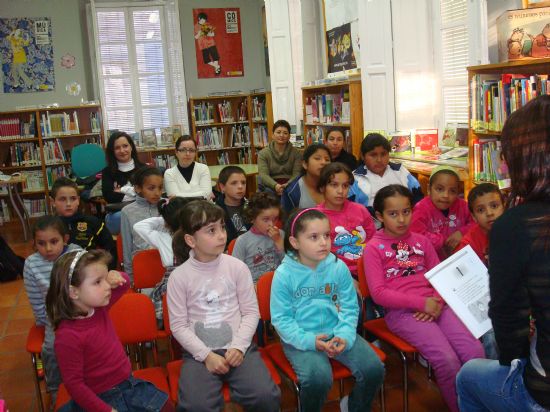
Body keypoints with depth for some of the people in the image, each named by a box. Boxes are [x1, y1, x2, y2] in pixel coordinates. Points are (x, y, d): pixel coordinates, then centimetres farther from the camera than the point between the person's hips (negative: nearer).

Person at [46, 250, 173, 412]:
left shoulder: (99, 308, -3)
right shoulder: (68, 336, -25)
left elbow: (124, 284, 14)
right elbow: (74, 384, -21)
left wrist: (116, 276, -9)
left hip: (129, 384, 7)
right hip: (101, 398, -7)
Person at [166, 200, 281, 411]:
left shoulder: (237, 267, -1)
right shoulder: (179, 276, -4)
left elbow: (251, 312, 2)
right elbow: (178, 326, -3)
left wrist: (238, 347, -10)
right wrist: (206, 355, -11)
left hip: (238, 347, 1)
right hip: (199, 352, -1)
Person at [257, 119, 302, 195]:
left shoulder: (296, 153, 8)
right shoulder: (263, 153, 6)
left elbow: (296, 174, -4)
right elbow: (263, 175, -7)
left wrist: (288, 185, -27)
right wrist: (276, 186, -29)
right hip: (271, 186, 0)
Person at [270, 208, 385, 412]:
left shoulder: (339, 267, -1)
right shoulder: (284, 274, -10)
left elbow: (350, 308, 1)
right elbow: (281, 318, -8)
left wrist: (344, 335, -17)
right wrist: (308, 340, -21)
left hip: (337, 333, 4)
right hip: (302, 338, -3)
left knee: (374, 368, -14)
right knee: (319, 378, -30)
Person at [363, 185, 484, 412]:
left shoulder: (422, 241, 21)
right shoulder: (373, 248, 5)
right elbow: (378, 293, -4)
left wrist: (437, 302, -5)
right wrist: (421, 302, -12)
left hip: (434, 306, 5)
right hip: (401, 312, -5)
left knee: (476, 352, -17)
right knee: (447, 360, -25)